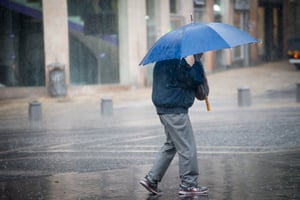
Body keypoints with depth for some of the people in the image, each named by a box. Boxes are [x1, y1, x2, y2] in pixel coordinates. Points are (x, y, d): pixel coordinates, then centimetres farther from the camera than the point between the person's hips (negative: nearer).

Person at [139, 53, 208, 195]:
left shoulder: (162, 60, 13)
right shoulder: (178, 62, -19)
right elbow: (196, 79, -21)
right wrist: (196, 60, -11)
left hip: (164, 108, 10)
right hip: (175, 110, -10)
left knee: (171, 145, 19)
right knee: (187, 148, -1)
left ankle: (151, 179, 18)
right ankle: (188, 184, 7)